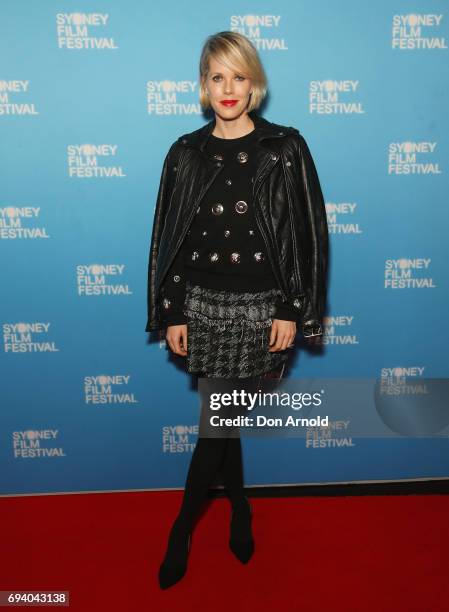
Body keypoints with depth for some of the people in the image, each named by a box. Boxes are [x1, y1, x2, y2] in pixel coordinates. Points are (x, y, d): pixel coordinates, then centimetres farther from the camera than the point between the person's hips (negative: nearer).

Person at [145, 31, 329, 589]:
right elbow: (168, 237, 5)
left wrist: (292, 310, -8)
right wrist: (171, 313, 1)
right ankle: (240, 508, 39)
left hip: (261, 308, -2)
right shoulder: (186, 154, 4)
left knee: (218, 422, 3)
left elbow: (307, 234, -4)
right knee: (223, 419, 13)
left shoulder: (286, 148, -3)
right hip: (204, 304, 2)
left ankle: (181, 530, 26)